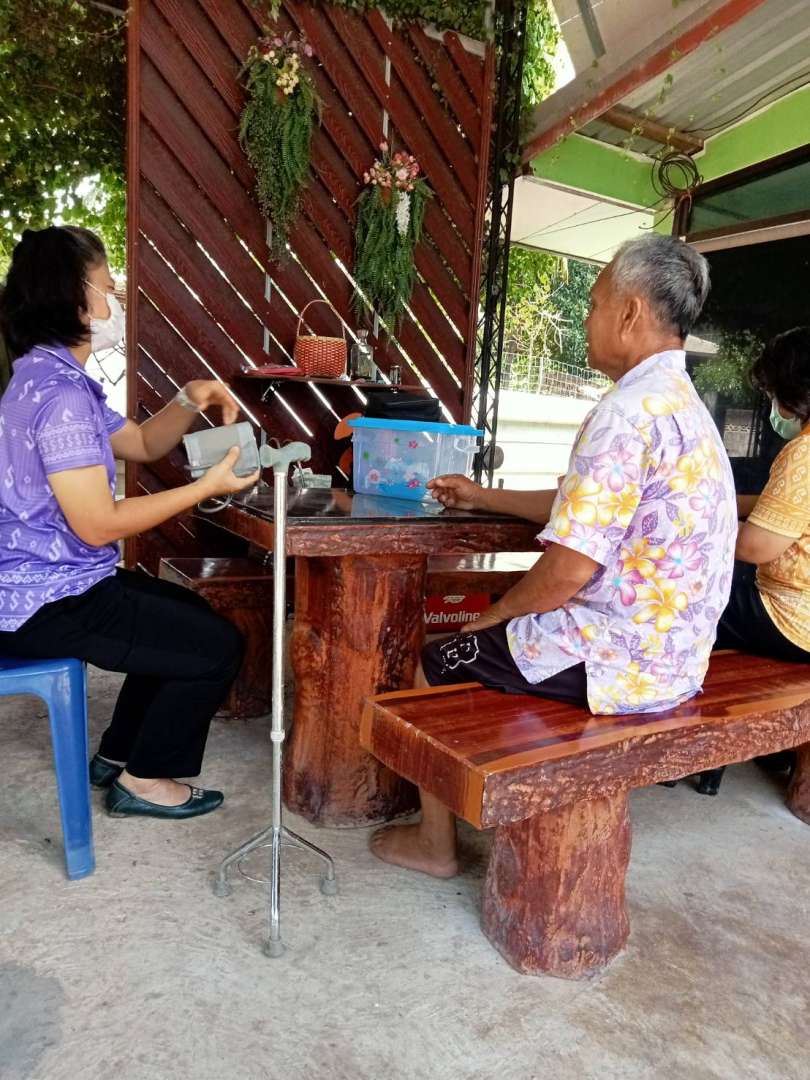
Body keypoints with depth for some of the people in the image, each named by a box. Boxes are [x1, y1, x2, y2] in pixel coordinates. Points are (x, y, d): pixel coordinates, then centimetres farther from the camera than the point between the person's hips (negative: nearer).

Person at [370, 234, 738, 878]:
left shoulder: (629, 412, -22)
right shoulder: (683, 404, 10)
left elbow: (572, 568, -25)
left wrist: (489, 618, -7)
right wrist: (482, 497, 24)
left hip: (616, 659, -9)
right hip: (672, 651, 10)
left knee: (431, 668, 7)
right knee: (499, 641, 28)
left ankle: (435, 843, 23)